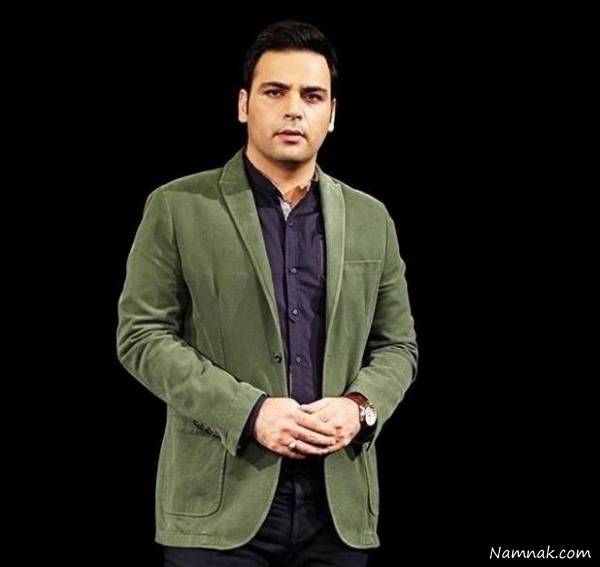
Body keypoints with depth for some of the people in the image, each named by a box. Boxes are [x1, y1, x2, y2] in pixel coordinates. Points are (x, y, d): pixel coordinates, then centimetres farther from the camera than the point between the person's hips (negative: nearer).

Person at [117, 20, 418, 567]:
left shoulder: (371, 219, 11)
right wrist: (249, 412, -14)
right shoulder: (177, 208, 1)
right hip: (219, 500, -3)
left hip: (340, 502, 3)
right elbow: (142, 336, -3)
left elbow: (398, 345, 15)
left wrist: (361, 407, -7)